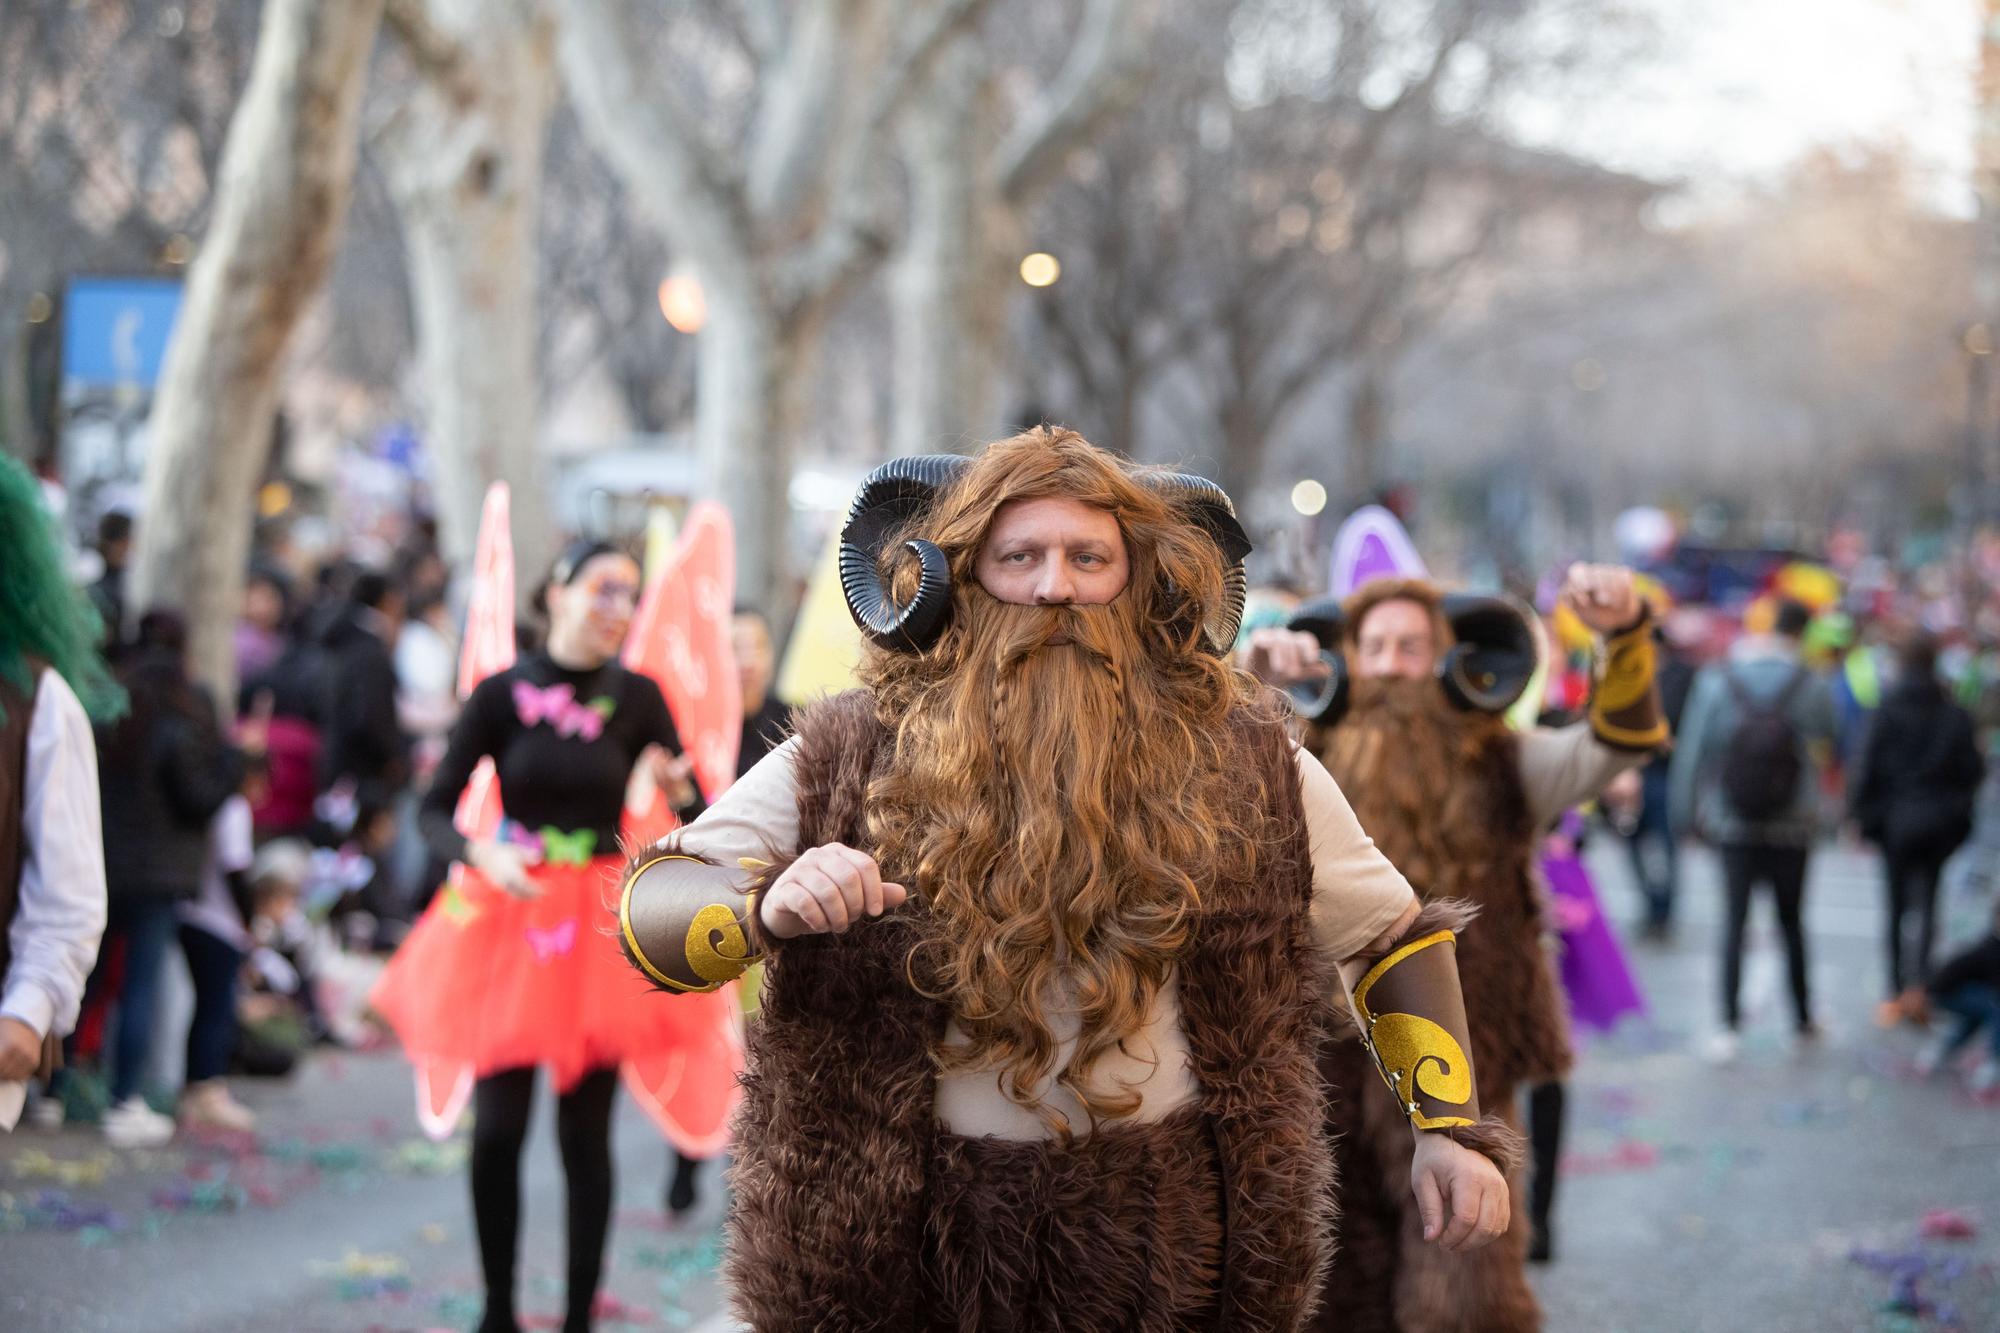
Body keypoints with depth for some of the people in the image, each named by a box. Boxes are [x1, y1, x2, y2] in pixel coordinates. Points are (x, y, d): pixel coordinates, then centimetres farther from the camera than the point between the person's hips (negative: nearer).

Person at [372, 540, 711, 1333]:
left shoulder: (637, 699, 1)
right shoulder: (502, 694, -3)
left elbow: (694, 816, 3)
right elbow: (435, 808, -3)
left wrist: (680, 791, -19)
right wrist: (481, 854, -22)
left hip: (600, 925, 0)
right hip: (508, 913, 0)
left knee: (585, 1133, 2)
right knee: (497, 1127, 3)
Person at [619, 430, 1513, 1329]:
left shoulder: (1244, 766, -2)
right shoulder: (845, 766, -7)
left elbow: (1392, 934, 10)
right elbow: (650, 911, -8)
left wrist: (1450, 1127, 0)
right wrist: (768, 907, -30)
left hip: (1177, 1253, 1)